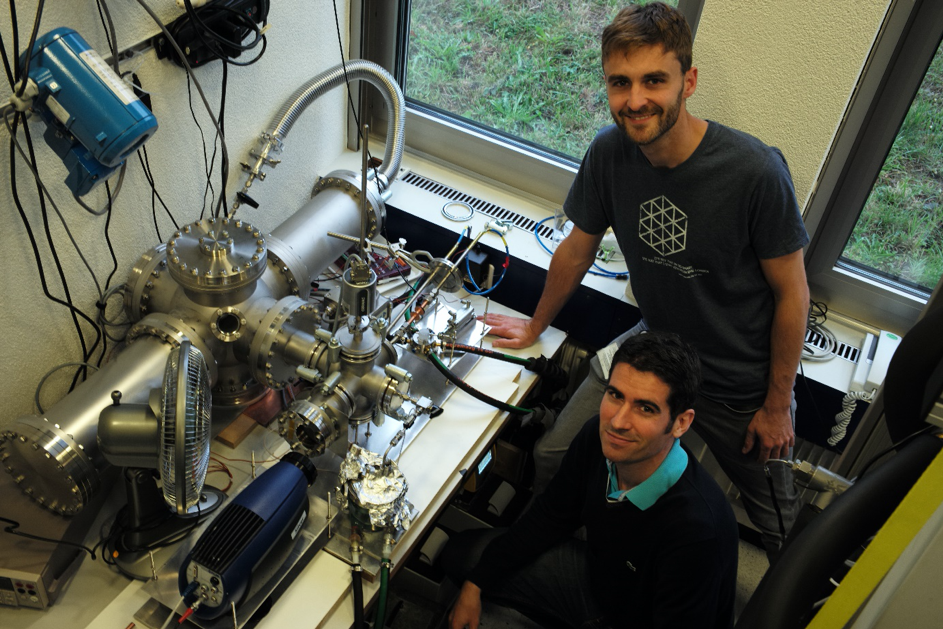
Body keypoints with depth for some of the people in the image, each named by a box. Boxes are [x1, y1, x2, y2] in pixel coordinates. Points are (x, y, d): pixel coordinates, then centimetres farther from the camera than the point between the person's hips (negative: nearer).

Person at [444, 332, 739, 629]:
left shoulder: (695, 530, -40)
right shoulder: (598, 436, -19)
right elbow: (550, 517, -2)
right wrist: (474, 585, 2)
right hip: (597, 576, 6)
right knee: (463, 552, 8)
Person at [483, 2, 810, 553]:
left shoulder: (756, 171, -28)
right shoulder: (609, 153, -15)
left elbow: (792, 294, -16)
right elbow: (579, 248, 3)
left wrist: (777, 406, -8)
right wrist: (535, 327, 16)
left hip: (742, 382, -3)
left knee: (780, 524, 14)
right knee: (553, 458, 4)